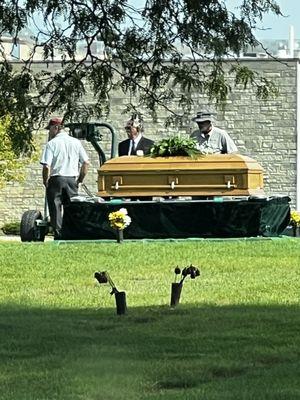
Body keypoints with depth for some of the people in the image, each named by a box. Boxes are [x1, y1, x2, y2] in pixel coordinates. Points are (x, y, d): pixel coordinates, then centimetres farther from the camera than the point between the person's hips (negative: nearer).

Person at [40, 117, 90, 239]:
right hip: (72, 179, 4)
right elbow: (86, 162, 4)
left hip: (56, 180, -3)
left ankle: (58, 235, -3)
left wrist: (45, 182, -1)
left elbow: (46, 166, -14)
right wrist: (80, 179, 13)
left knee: (55, 210, 2)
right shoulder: (76, 142, 6)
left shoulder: (51, 143, -7)